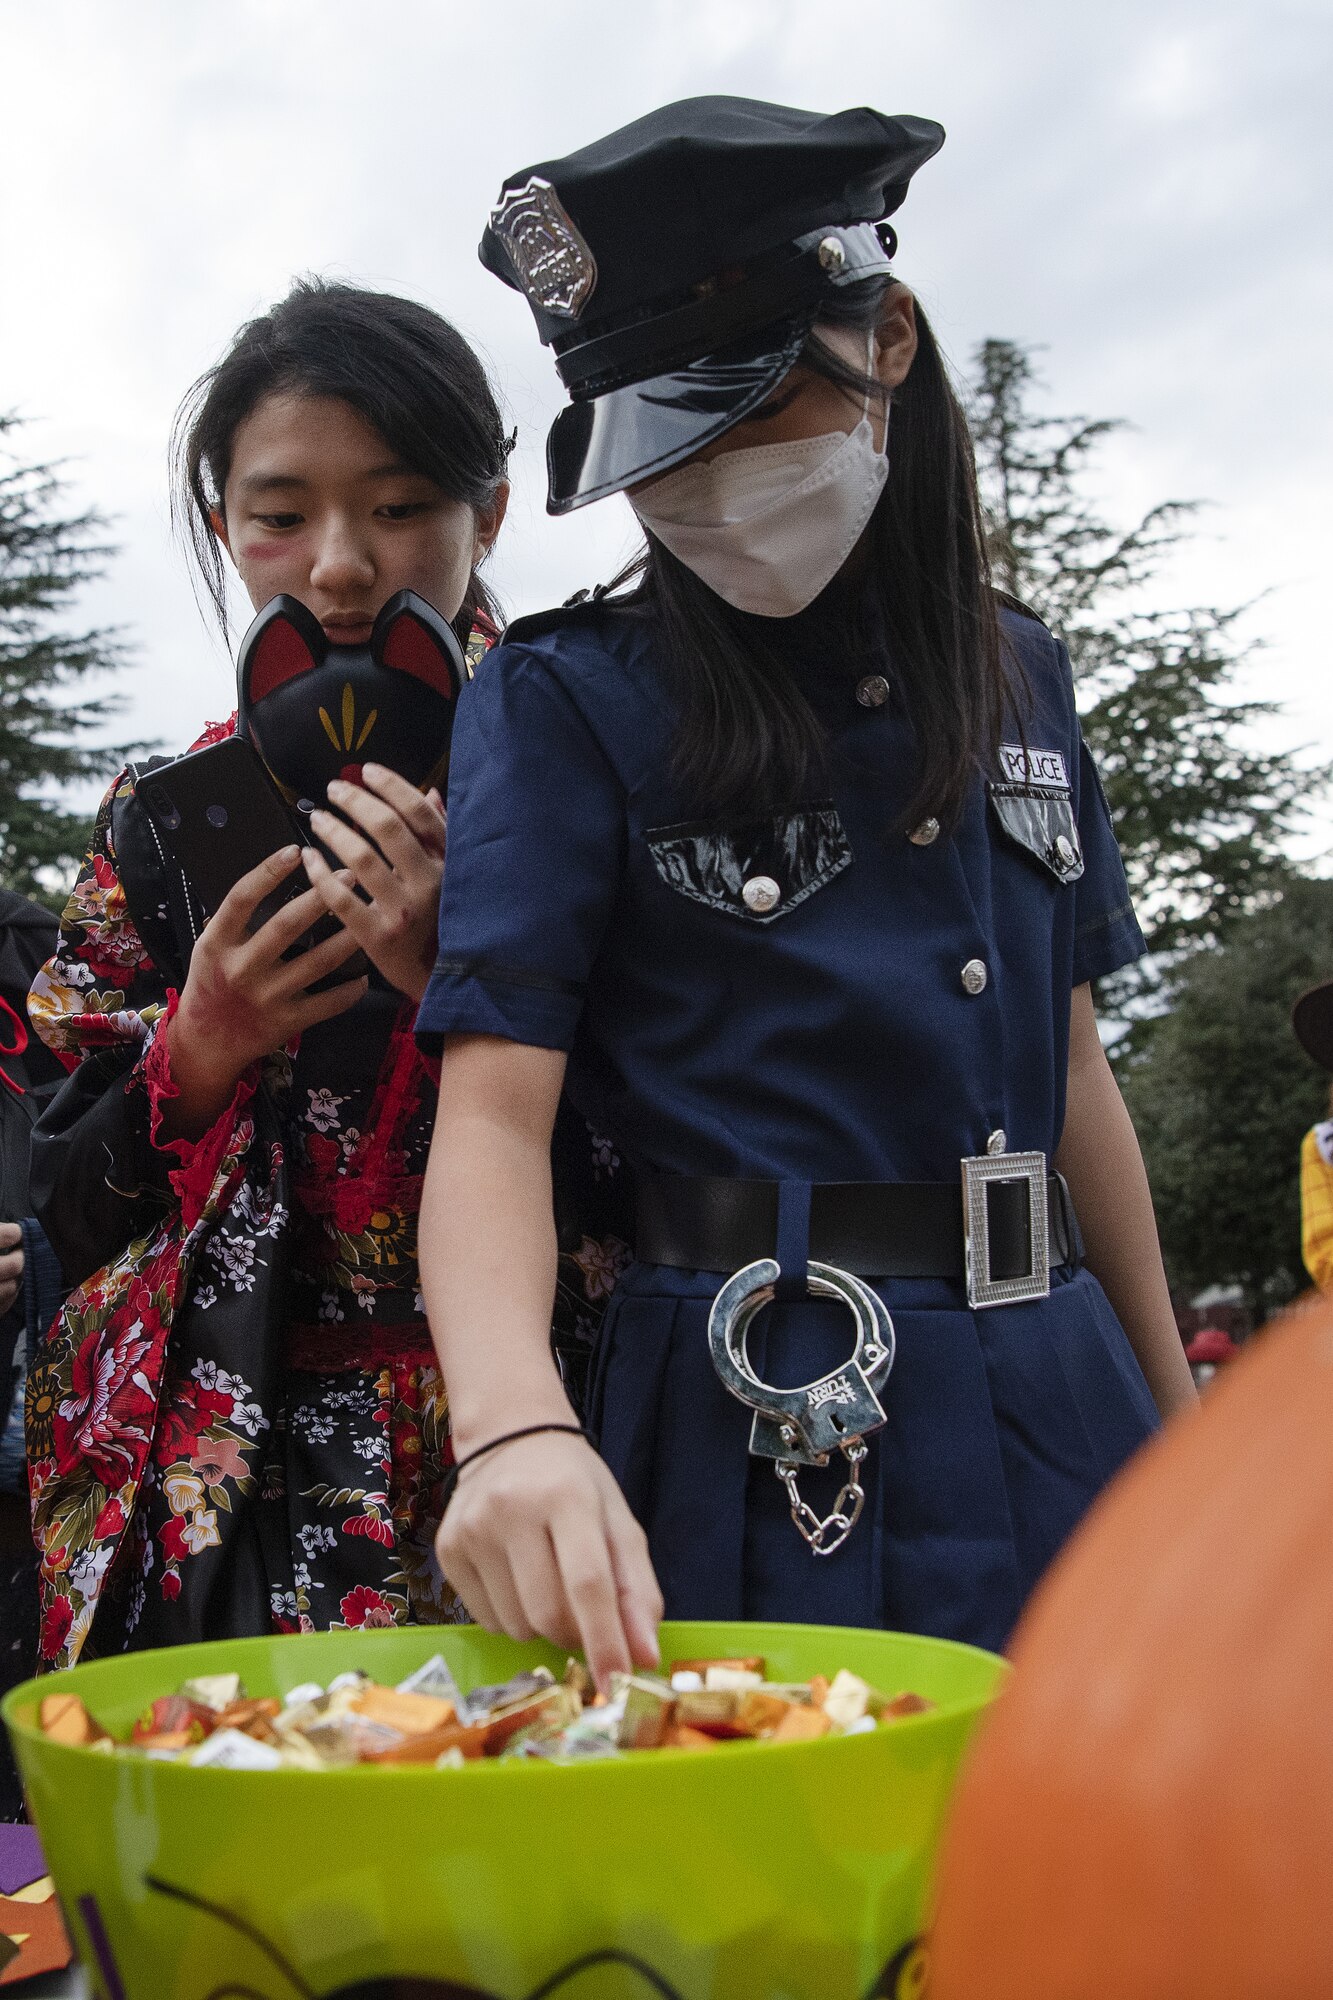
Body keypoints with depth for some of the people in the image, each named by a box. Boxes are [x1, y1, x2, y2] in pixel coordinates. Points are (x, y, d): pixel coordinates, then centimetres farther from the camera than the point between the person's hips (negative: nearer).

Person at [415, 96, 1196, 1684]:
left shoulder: (1015, 674, 9)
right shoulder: (563, 699, -5)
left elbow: (1068, 1063, 14)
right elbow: (495, 1106, -15)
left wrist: (1175, 1408, 15)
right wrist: (513, 1424, -33)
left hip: (1059, 1401, 5)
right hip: (763, 1438, -4)